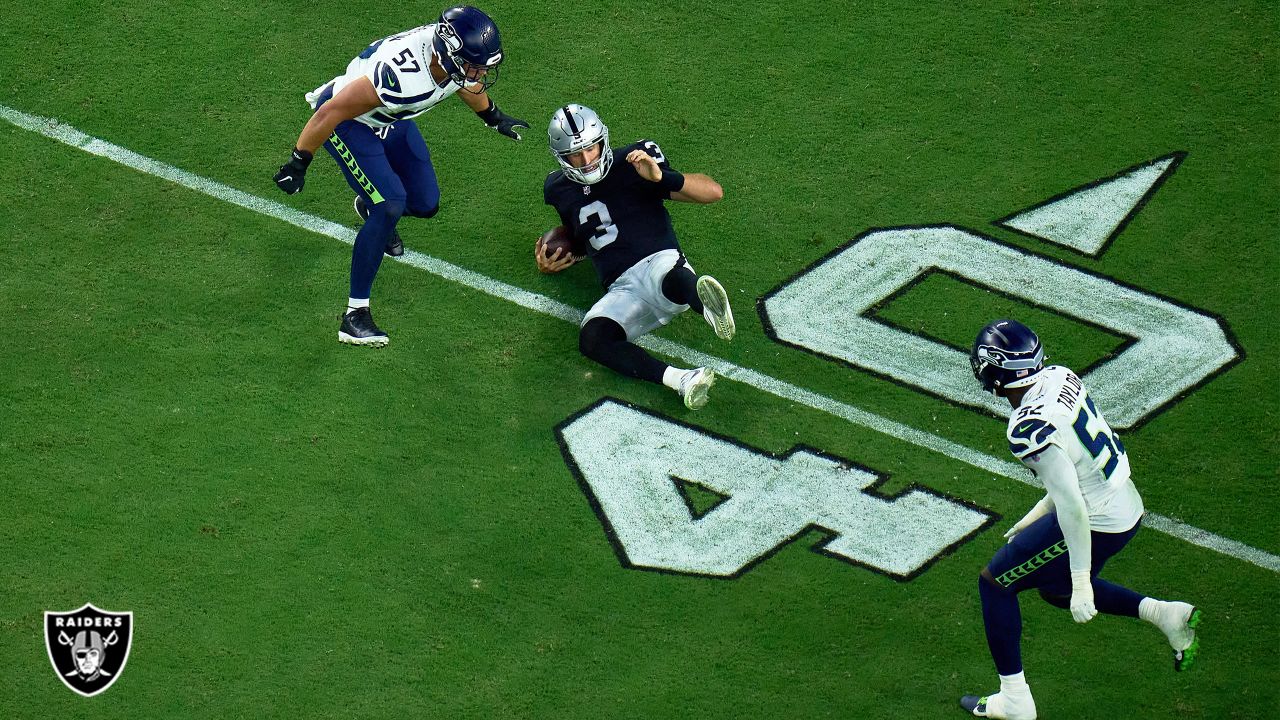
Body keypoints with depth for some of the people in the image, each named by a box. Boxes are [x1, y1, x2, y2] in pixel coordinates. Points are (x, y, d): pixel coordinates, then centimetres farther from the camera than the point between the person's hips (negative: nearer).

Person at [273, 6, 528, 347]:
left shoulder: (453, 51, -21)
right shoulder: (400, 76, -43)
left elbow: (465, 83, 8)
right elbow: (331, 112, -33)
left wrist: (493, 117, 25)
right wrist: (297, 163, -23)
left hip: (391, 120, 7)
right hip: (349, 120, -7)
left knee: (425, 204, 8)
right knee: (391, 204, -21)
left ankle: (371, 207, 46)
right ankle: (355, 315, -14)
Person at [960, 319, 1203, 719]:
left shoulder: (1030, 430, -27)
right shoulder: (1060, 378, -1)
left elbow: (1072, 507, -27)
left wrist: (1081, 581, -20)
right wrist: (1038, 515, 20)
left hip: (1099, 526, -9)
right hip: (1126, 506, 9)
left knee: (994, 583, 7)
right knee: (1056, 589, 29)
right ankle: (1163, 614, 18)